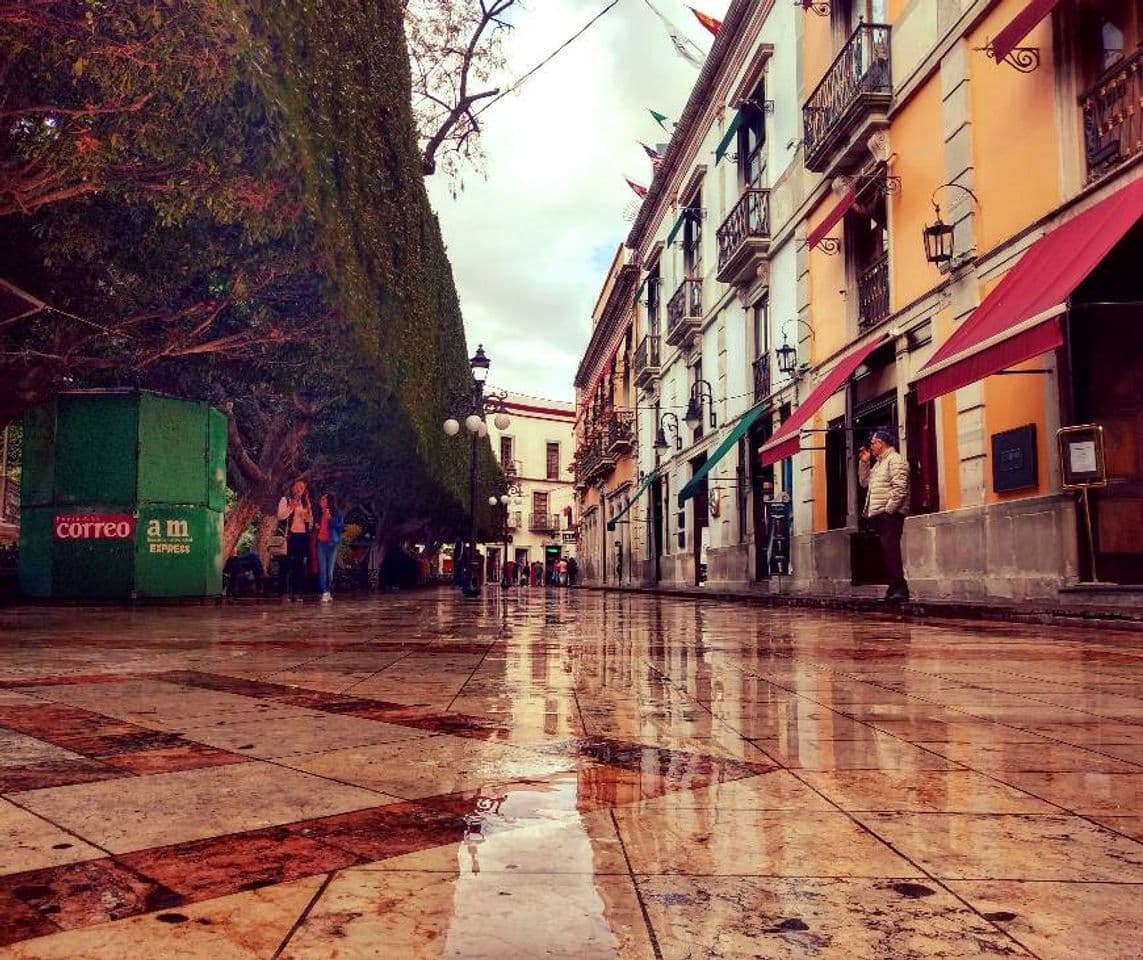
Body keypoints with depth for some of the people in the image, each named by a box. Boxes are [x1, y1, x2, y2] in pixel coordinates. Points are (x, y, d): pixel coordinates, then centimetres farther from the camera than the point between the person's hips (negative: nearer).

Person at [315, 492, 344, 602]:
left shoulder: (336, 513, 1)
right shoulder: (320, 513, 17)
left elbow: (340, 526, -8)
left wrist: (330, 518, -16)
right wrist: (316, 526, 10)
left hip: (331, 543, -4)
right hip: (321, 543, 4)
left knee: (330, 569, -4)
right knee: (322, 569, -3)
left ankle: (329, 592, 5)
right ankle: (325, 593, -5)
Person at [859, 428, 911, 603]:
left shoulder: (895, 460, -7)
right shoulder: (878, 463, 23)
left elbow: (899, 489, -16)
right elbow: (865, 482, 25)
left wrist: (888, 510, -19)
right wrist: (864, 462, 15)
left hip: (889, 514, -9)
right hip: (877, 515, 9)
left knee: (891, 550, -14)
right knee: (886, 551, 7)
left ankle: (899, 588, -15)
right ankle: (894, 588, 10)